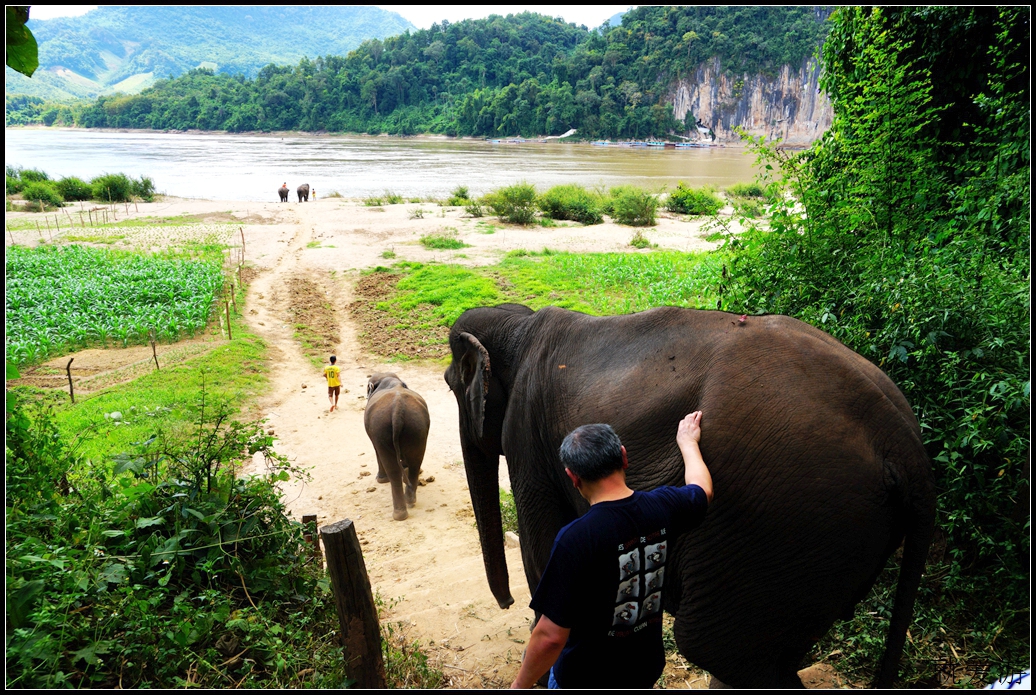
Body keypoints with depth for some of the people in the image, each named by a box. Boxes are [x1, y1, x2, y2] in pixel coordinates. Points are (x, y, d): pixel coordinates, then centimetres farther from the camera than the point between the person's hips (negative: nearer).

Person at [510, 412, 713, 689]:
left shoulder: (576, 539, -31)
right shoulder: (663, 507, -13)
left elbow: (551, 636, -28)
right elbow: (702, 489, 13)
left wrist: (521, 685, -11)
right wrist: (687, 442, 29)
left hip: (584, 679, -5)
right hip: (646, 669, 6)